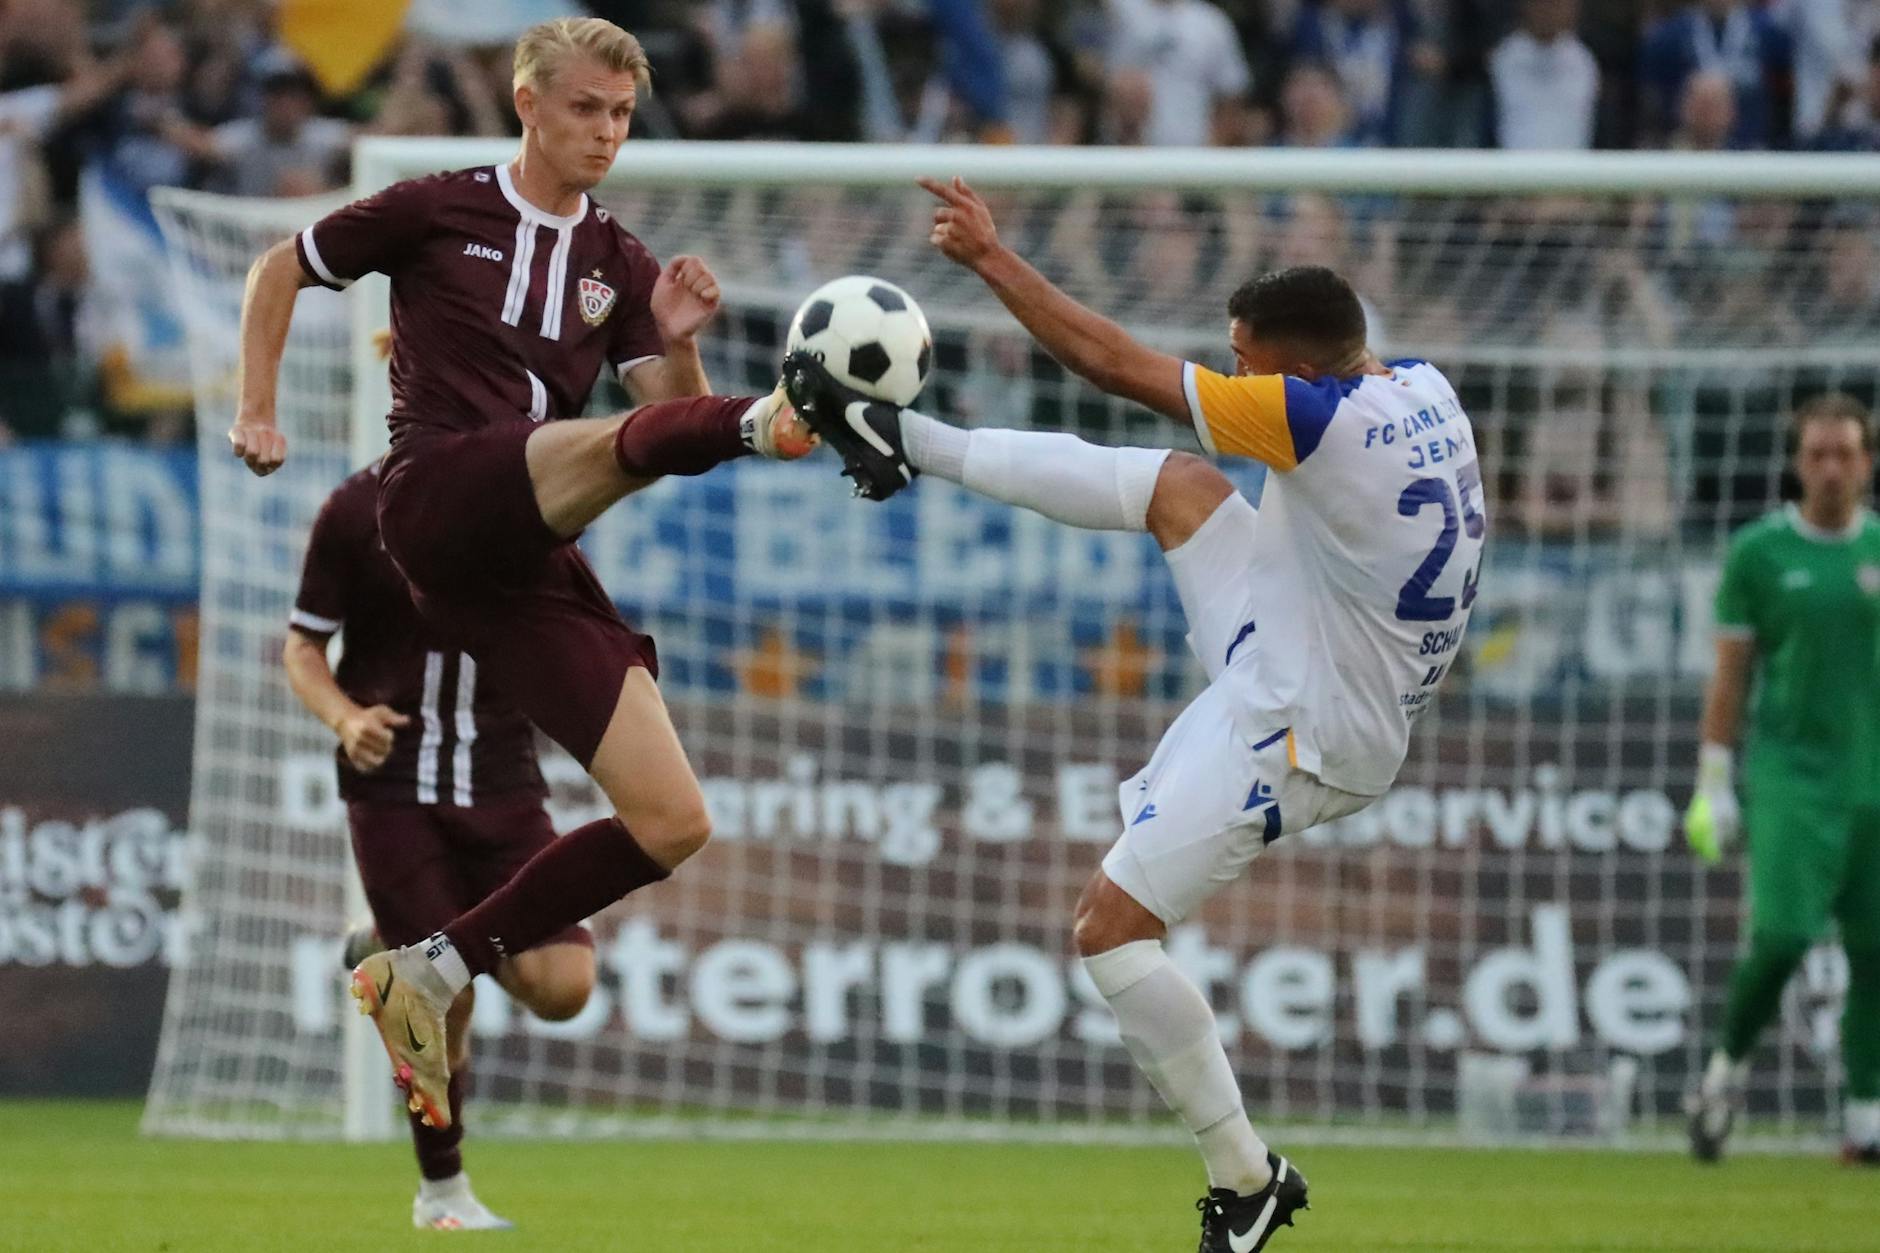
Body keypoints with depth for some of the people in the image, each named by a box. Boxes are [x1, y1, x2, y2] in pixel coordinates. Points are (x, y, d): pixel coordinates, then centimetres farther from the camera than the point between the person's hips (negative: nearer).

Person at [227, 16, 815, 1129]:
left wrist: (679, 340, -6)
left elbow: (674, 417, 12)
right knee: (619, 440, -38)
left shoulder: (618, 264, 19)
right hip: (440, 498, -5)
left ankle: (432, 974, 4)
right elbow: (280, 270, 20)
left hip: (528, 561, 5)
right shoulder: (434, 212, 9)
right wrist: (257, 411, 12)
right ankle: (772, 421, -72)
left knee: (672, 825, -5)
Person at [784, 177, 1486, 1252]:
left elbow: (1118, 364, -23)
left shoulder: (1325, 423, -29)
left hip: (1295, 739, -9)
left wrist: (992, 257, -15)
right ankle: (907, 443, 24)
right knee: (1175, 482, 14)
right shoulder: (1424, 390, -5)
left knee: (1111, 926, -6)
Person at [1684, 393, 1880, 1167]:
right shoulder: (1758, 553, 1)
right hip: (1789, 774, -3)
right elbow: (1730, 677, 3)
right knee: (1784, 935, -14)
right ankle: (1727, 1068, 10)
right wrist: (1712, 786, -1)